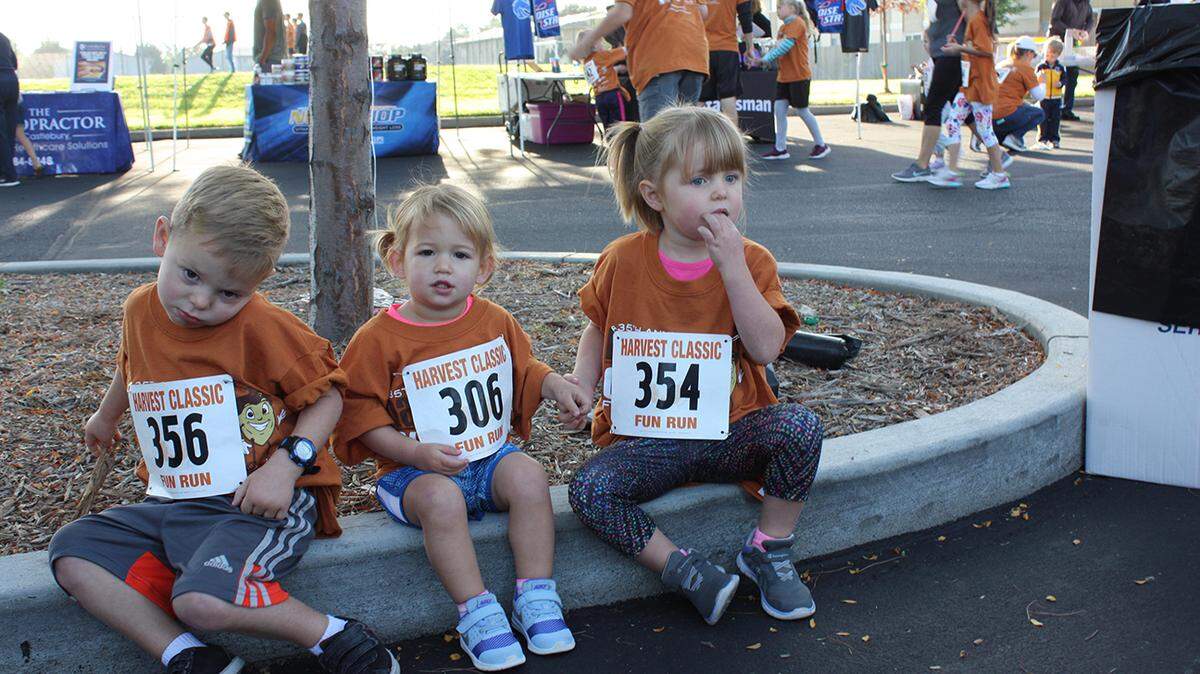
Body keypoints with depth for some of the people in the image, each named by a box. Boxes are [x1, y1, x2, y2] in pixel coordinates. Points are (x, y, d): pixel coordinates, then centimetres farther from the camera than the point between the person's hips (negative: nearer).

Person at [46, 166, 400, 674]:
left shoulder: (263, 328, -15)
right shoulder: (140, 311, 5)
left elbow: (327, 396, -8)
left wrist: (286, 464, -24)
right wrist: (106, 416, 49)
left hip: (260, 503, -8)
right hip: (170, 504, 8)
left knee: (201, 598, -30)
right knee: (71, 553, -6)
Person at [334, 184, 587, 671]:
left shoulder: (495, 322, 4)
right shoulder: (380, 338, -10)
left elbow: (525, 369, 20)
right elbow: (360, 414, -9)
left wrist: (557, 387, -1)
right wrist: (416, 453, -20)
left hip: (490, 456, 4)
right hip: (416, 470, -4)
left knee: (527, 475, -24)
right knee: (441, 499, -34)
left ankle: (536, 596, -14)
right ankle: (476, 613, -23)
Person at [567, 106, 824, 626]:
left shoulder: (751, 261, -4)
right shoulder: (622, 260, -2)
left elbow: (766, 348, -18)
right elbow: (597, 330, 13)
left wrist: (732, 265, -22)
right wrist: (580, 388, -5)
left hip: (729, 433, 0)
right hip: (642, 441, 0)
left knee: (800, 427, -28)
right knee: (589, 491, -27)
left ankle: (769, 549, -4)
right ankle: (681, 568, -9)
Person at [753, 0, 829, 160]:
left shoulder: (797, 23, -12)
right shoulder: (783, 27, 16)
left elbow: (785, 46, -22)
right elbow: (777, 48, 11)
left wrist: (766, 58, -22)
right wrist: (762, 58, -6)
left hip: (799, 75, -8)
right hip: (784, 76, 8)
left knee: (802, 111, -1)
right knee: (779, 110, 1)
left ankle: (821, 145, 12)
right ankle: (780, 149, 4)